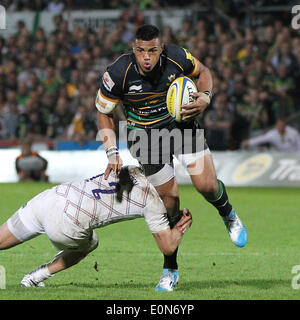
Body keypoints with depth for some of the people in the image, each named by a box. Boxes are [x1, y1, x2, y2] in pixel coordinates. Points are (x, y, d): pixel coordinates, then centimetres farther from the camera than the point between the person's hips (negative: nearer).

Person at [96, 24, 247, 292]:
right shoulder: (118, 73, -25)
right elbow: (104, 112, -9)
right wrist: (112, 152, -16)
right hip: (145, 135, -1)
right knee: (170, 199, -5)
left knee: (206, 185, -11)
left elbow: (202, 72, 2)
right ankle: (170, 270, 13)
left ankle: (228, 216, 28)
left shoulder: (177, 58, -21)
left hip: (181, 123, 1)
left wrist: (205, 97, -18)